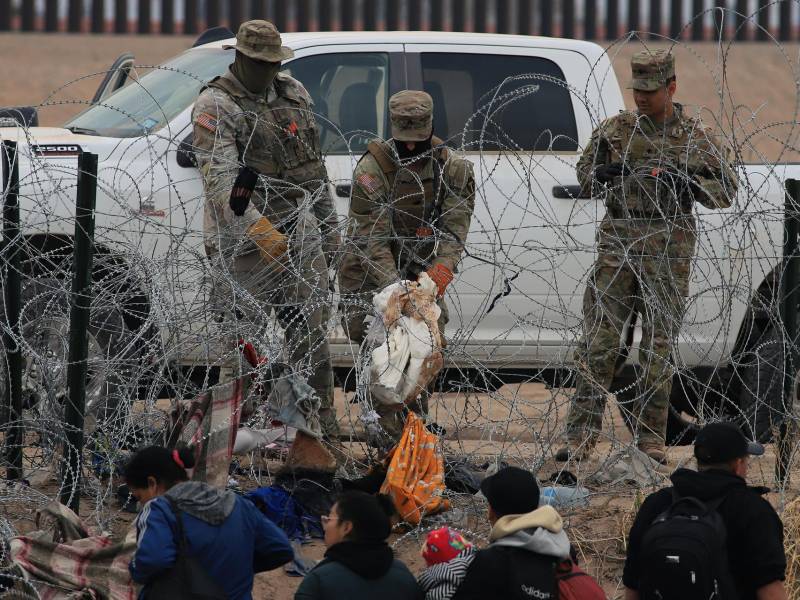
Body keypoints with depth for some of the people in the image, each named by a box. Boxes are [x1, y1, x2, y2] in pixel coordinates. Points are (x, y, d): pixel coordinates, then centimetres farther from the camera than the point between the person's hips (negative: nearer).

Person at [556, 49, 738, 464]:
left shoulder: (695, 138, 5)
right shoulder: (614, 130, 10)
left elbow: (727, 191, 7)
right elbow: (584, 178, 18)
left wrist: (687, 181, -11)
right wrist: (603, 176, -6)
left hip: (668, 249, -1)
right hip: (617, 242, 1)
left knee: (658, 344, 1)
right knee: (599, 340, -5)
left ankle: (651, 439, 7)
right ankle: (582, 435, -3)